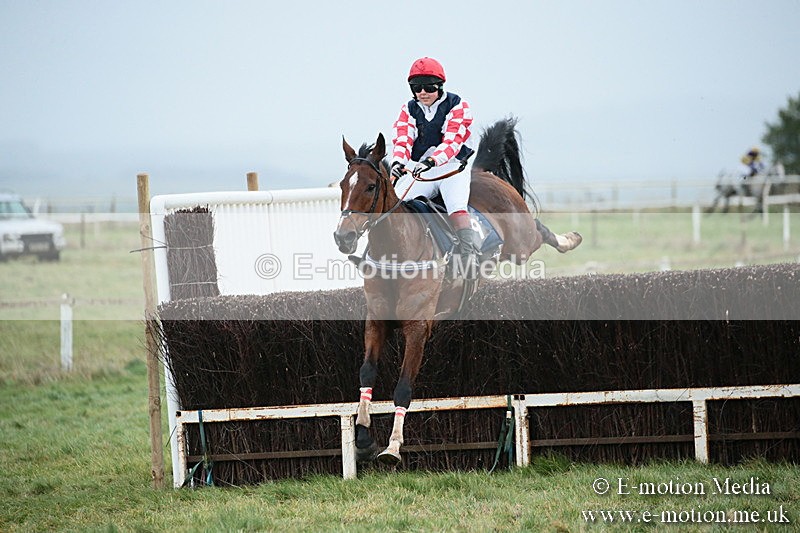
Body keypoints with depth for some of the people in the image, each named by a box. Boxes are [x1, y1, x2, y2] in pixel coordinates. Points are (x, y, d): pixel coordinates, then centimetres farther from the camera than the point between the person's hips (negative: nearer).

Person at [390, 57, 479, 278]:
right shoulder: (409, 110, 8)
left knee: (456, 207, -29)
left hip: (452, 167, -4)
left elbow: (453, 141, -18)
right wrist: (398, 161, -29)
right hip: (418, 169, 4)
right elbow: (402, 140, -4)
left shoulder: (457, 106, -5)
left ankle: (470, 257, -31)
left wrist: (431, 161, -36)